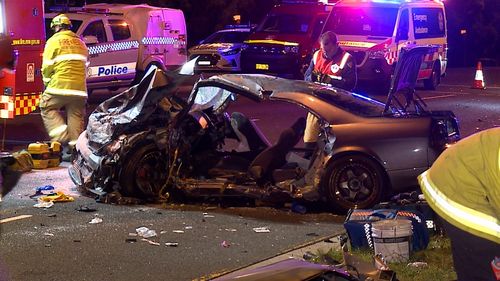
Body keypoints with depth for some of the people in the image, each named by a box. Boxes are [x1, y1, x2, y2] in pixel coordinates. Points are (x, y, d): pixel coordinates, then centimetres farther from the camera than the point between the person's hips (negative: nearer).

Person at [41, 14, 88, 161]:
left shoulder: (54, 41, 1)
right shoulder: (80, 43, 19)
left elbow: (47, 67, -2)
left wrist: (48, 84, 12)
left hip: (60, 85, -5)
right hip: (79, 88, 5)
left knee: (47, 108, 10)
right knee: (76, 116, 8)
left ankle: (62, 137, -6)